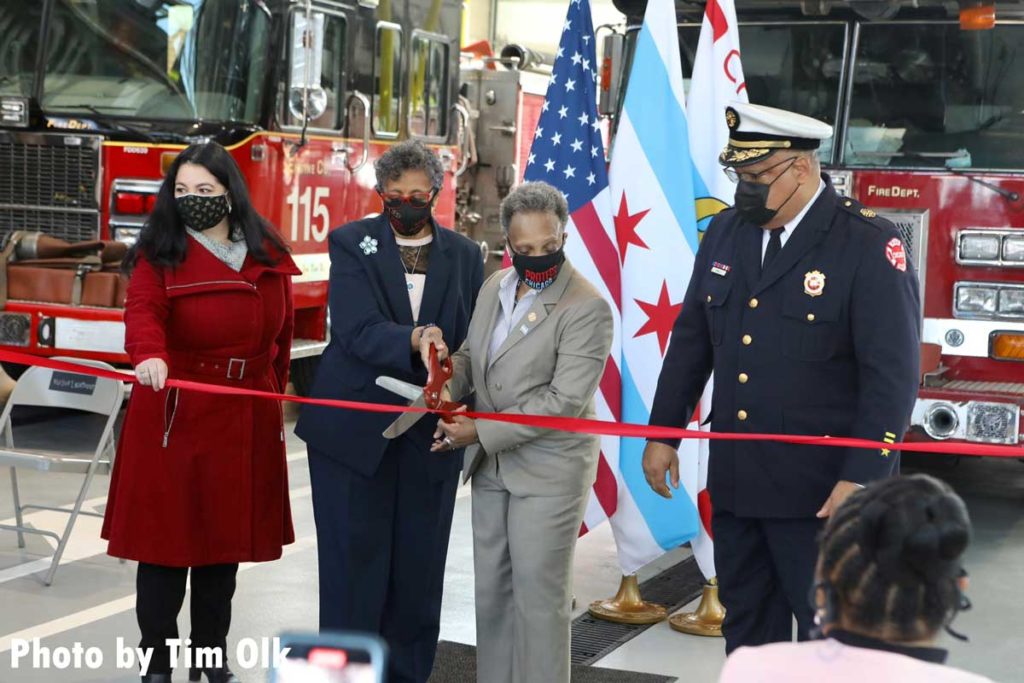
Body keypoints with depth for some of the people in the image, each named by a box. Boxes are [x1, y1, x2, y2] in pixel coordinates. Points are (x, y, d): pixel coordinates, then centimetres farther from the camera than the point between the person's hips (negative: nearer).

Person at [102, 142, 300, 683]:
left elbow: (279, 333, 15)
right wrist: (149, 356, -43)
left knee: (225, 538, 11)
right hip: (174, 419, -4)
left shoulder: (268, 256, 7)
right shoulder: (159, 255, -5)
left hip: (245, 421, 4)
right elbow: (142, 312, -23)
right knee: (164, 541, -1)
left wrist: (273, 392, 15)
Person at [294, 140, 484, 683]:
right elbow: (357, 329, -16)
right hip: (354, 432, -2)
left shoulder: (464, 255, 8)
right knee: (353, 566, 3)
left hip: (430, 434, 3)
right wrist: (411, 341, -35)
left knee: (418, 570, 8)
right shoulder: (351, 243, -1)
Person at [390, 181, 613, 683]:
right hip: (489, 467, 7)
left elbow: (563, 400, -21)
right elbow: (472, 354, 17)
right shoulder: (494, 286, 7)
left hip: (548, 470, -7)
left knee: (538, 595, 0)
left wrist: (481, 431, -19)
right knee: (491, 590, 14)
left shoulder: (587, 308, -17)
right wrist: (448, 382, -8)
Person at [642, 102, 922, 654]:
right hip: (734, 480, 6)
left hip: (820, 490, -6)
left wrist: (862, 479, -21)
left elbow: (892, 374, -16)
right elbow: (690, 340, 14)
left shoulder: (869, 245, -12)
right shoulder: (725, 232, 7)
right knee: (746, 630, 16)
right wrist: (662, 434, 12)